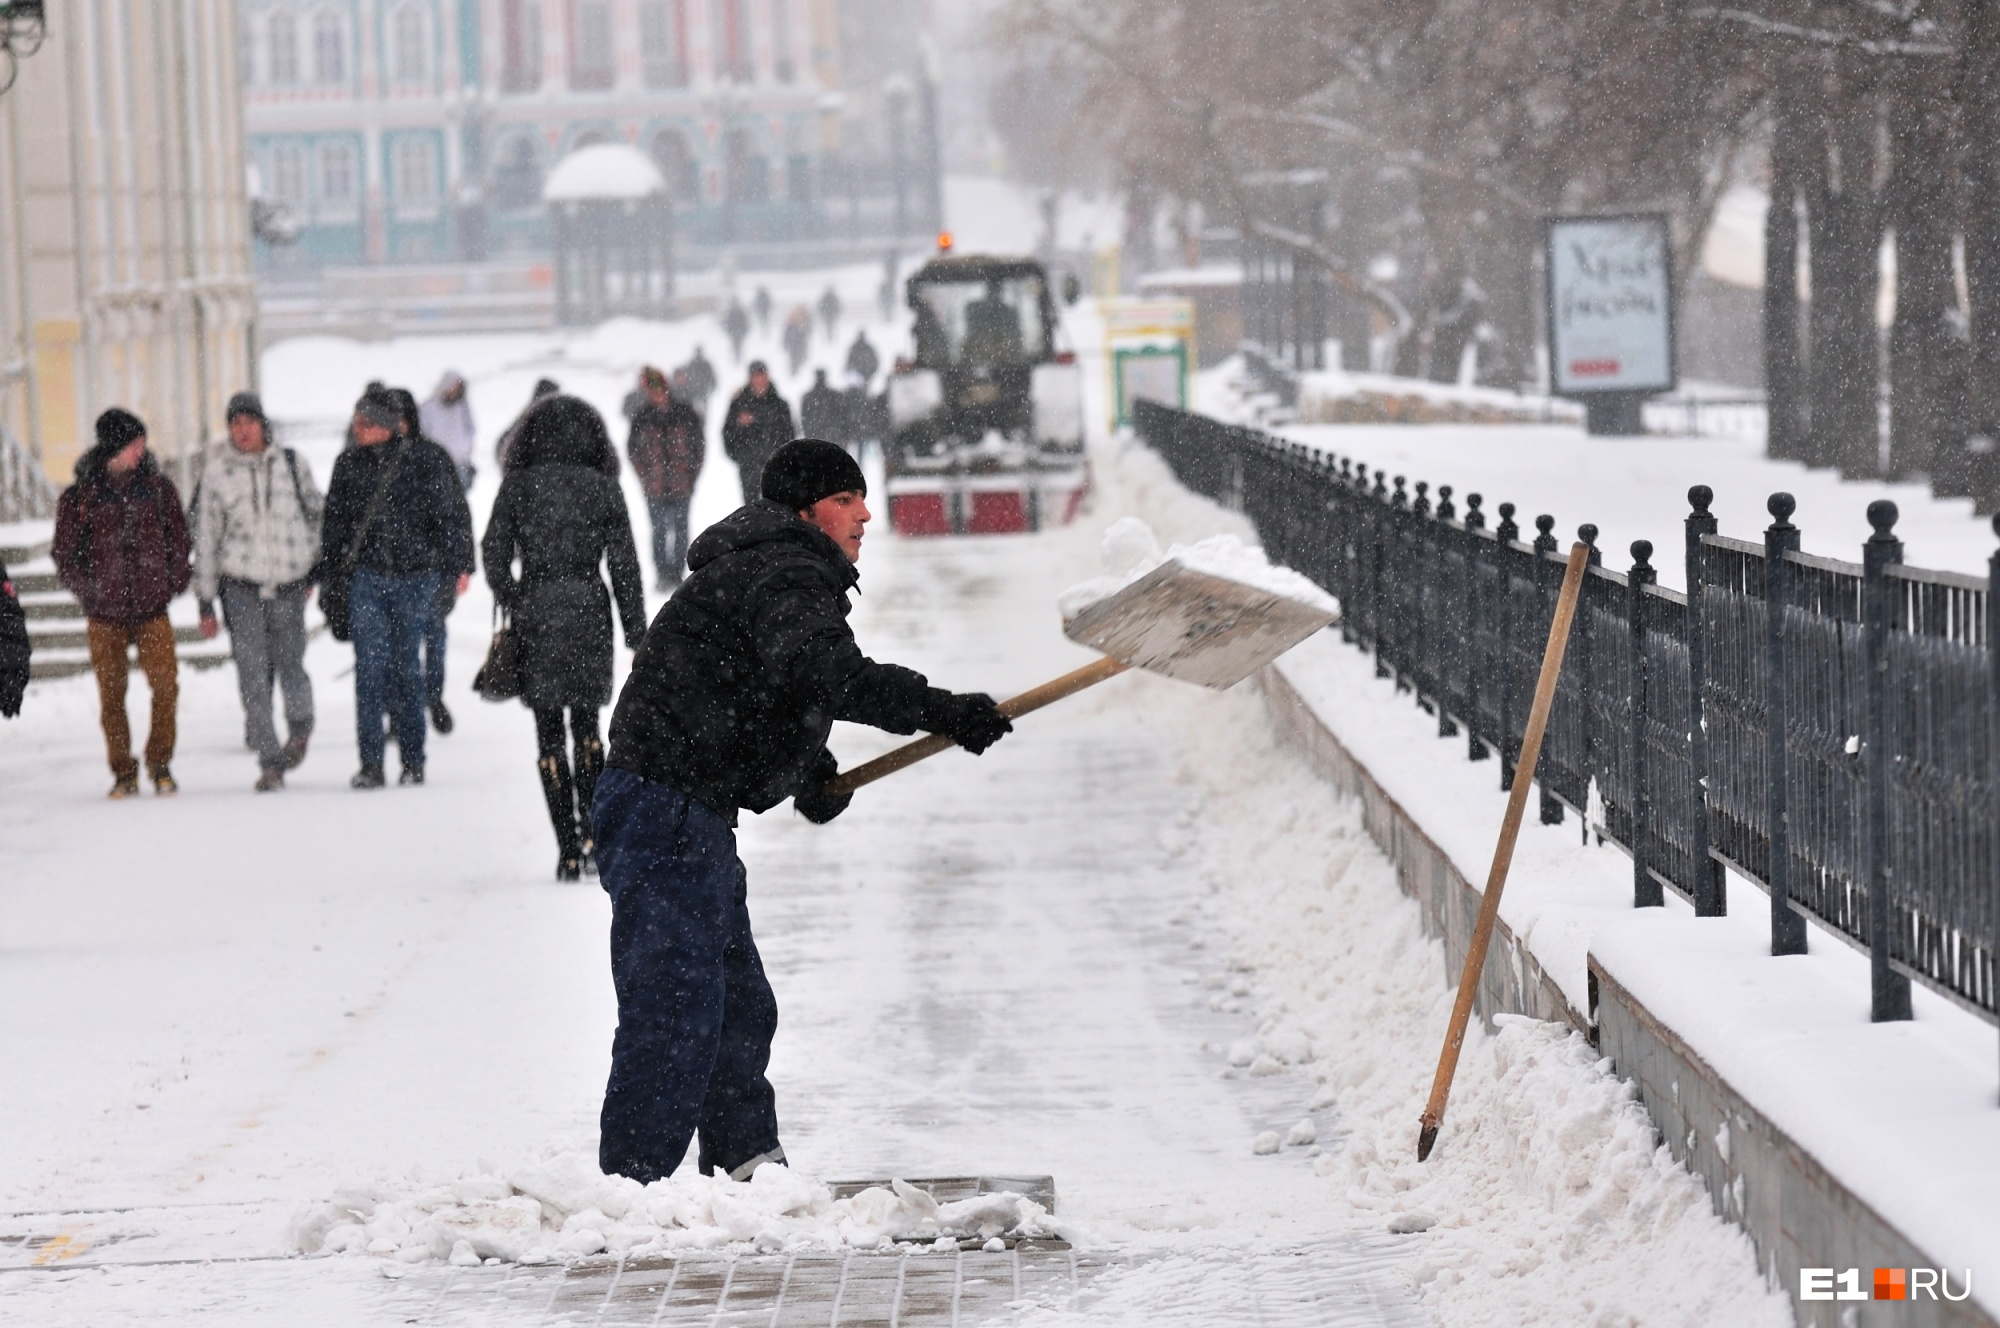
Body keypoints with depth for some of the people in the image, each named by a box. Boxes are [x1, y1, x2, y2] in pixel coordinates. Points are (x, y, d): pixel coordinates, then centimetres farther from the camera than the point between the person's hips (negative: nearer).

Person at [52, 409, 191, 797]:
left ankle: (159, 762, 8)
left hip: (152, 609, 1)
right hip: (105, 616, -1)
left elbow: (178, 539, 12)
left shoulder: (159, 488, 4)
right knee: (111, 696, 4)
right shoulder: (79, 498, -2)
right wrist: (90, 589, -7)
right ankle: (123, 773, 17)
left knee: (166, 685, -11)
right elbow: (65, 556, 4)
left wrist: (174, 579, 1)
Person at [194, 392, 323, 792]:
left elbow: (317, 512, 17)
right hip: (241, 584, 0)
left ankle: (300, 726, 32)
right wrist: (205, 602, 5)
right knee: (252, 673, -6)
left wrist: (315, 565, 15)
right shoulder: (216, 471, 1)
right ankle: (270, 762, 0)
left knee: (289, 665, 0)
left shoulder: (291, 464, 3)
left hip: (289, 582, 0)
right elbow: (206, 537, 5)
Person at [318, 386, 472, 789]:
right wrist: (318, 574, 13)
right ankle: (370, 763, -6)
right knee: (370, 667, -7)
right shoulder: (349, 465, 8)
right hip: (368, 578, 2)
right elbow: (335, 525, 15)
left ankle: (413, 760, 14)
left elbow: (448, 515, 0)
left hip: (416, 577, -2)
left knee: (406, 667, 3)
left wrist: (458, 566, -7)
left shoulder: (425, 461, -2)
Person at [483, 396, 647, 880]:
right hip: (589, 614, 1)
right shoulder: (604, 490, 0)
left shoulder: (516, 486, 0)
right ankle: (591, 830, -1)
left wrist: (510, 600, 7)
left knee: (549, 733, 5)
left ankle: (568, 851, 1)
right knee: (586, 725, 16)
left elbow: (494, 549, -5)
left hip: (535, 613, -1)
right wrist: (636, 631, 4)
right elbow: (624, 565, 0)